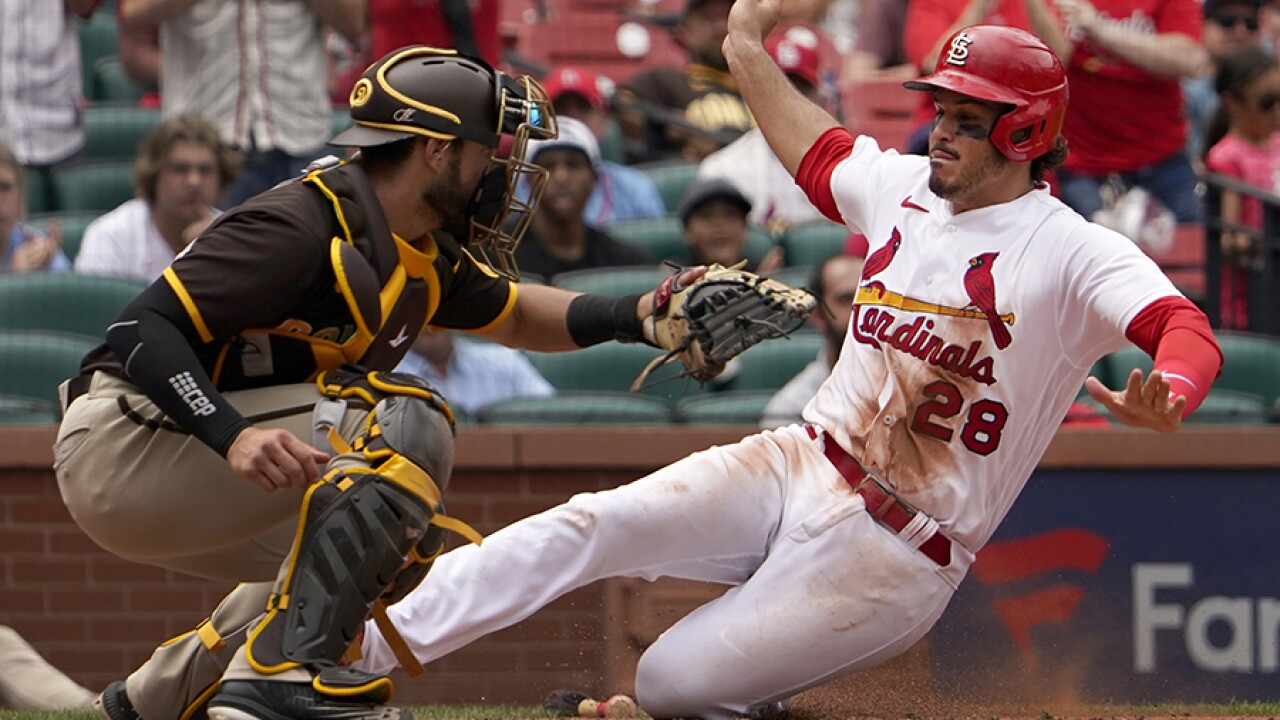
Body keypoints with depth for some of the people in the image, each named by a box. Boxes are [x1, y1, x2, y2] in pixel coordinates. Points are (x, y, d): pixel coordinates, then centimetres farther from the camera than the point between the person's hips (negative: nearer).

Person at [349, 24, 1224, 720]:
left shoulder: (1072, 254, -13)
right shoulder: (905, 189, 9)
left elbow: (1188, 331, -28)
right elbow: (817, 152, 31)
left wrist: (1166, 400, -50)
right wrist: (750, 53, 33)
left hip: (897, 555, -6)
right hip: (796, 467, 6)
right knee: (592, 524, -16)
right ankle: (362, 649, -21)